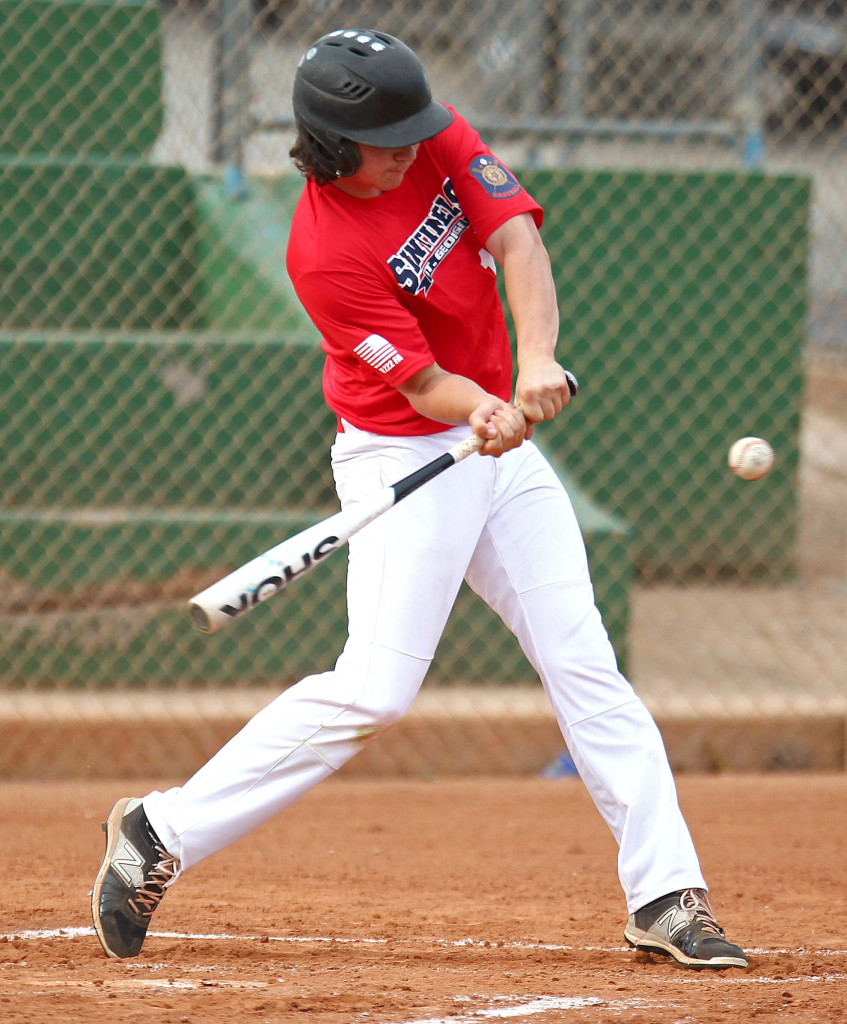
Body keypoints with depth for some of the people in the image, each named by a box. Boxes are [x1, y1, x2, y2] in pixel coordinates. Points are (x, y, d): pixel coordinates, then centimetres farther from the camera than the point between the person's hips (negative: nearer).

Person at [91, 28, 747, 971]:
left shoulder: (440, 142, -5)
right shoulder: (325, 254, -22)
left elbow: (517, 239, -14)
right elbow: (423, 383, -21)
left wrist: (535, 364, -31)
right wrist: (483, 414, -43)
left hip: (497, 444, 7)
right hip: (401, 460, -7)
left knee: (586, 668, 1)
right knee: (375, 689, -16)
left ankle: (664, 897, 2)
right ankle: (163, 834, -8)